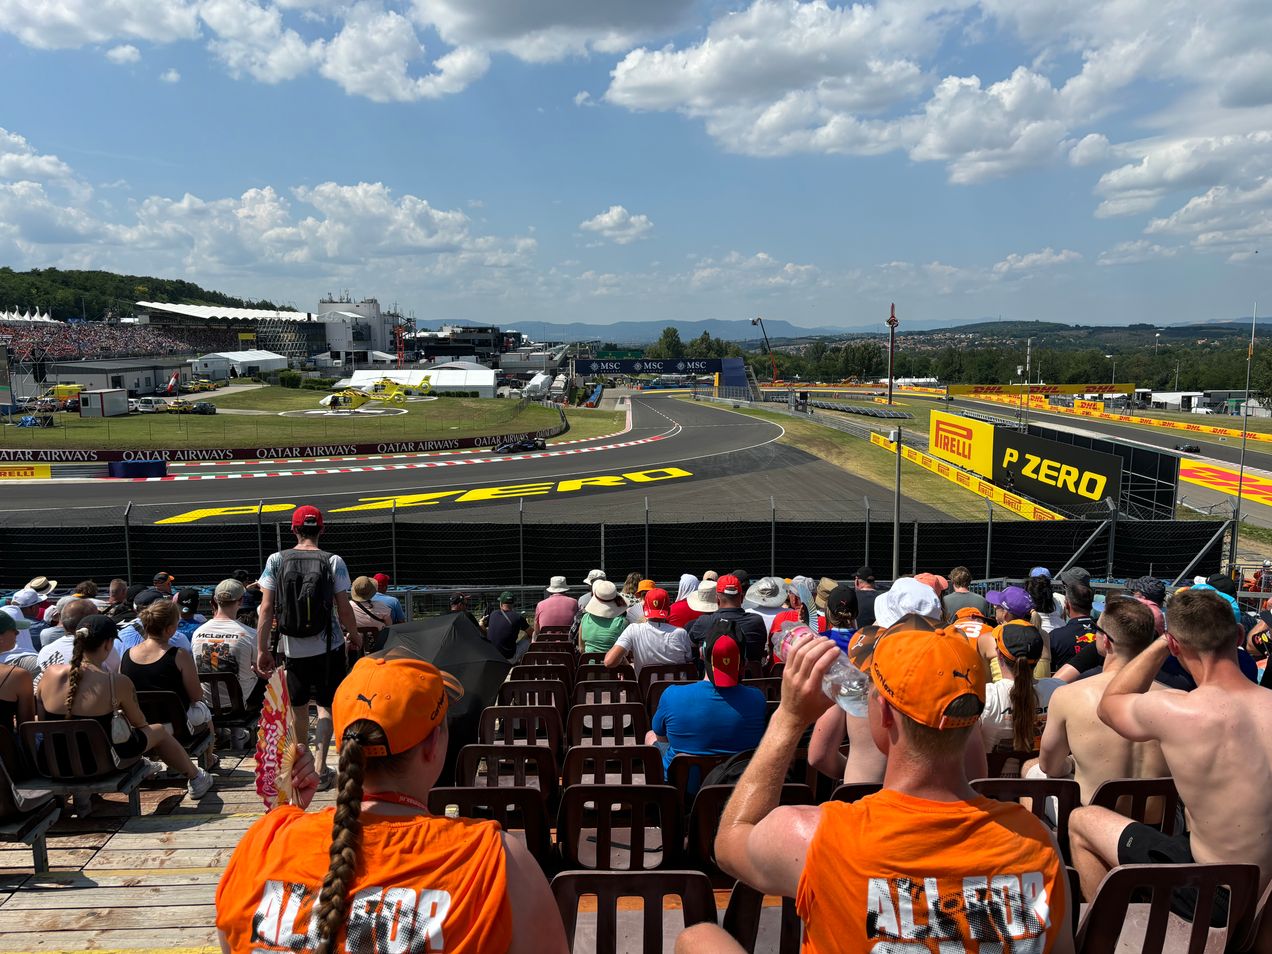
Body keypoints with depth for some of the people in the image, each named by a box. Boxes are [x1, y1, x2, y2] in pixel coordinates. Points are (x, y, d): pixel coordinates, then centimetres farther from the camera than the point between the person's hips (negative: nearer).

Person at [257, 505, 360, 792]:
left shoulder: (276, 560, -4)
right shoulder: (333, 562, -9)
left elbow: (266, 609, -6)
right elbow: (344, 609, -8)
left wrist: (262, 650, -1)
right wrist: (354, 635, 10)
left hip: (293, 648, 2)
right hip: (327, 647, -2)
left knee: (299, 706, 19)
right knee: (327, 706, 9)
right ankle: (319, 767, -1)